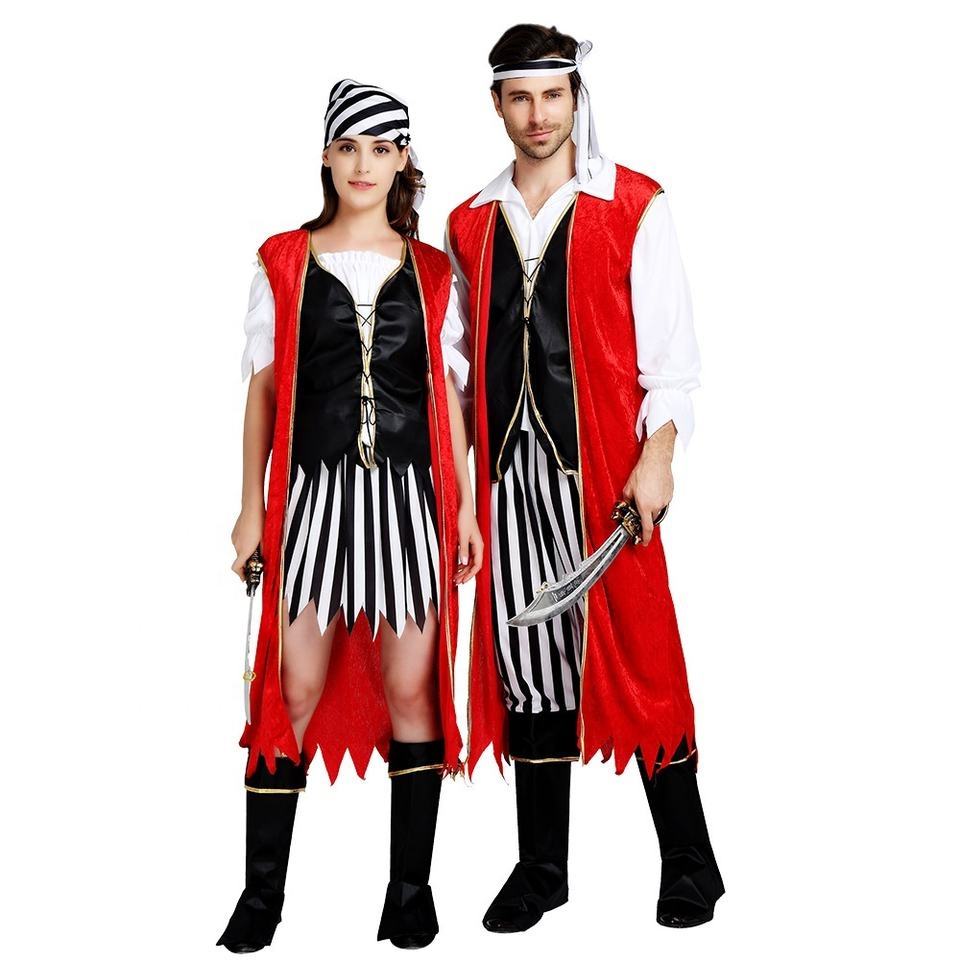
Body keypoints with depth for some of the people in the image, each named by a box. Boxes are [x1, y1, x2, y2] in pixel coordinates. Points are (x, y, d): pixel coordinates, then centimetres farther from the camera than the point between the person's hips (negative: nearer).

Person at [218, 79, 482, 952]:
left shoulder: (432, 272, 8)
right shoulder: (285, 262, 6)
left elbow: (452, 392, 9)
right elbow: (264, 388, 7)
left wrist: (467, 505, 4)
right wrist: (252, 509, 4)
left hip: (408, 492, 1)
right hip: (314, 489, 0)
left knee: (410, 687, 2)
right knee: (295, 689, 0)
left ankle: (412, 885, 15)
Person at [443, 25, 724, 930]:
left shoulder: (633, 206, 2)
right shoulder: (471, 222, 14)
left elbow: (668, 344, -2)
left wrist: (657, 457, -12)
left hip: (603, 465, -4)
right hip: (510, 465, 4)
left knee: (638, 656, -3)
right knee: (524, 658, 7)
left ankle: (689, 864, 12)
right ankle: (540, 866, 19)